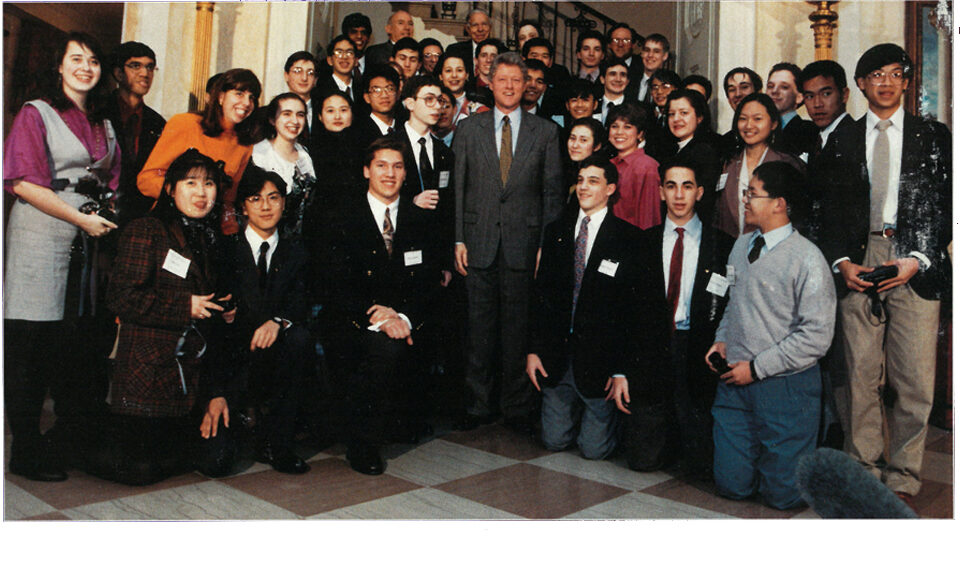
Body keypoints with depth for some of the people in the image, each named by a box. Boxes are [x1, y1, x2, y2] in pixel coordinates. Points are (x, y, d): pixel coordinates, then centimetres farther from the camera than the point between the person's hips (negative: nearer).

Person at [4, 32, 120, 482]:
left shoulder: (103, 125, 19)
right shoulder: (37, 114, 1)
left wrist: (111, 217, 4)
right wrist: (81, 219, -12)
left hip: (89, 241, 6)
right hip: (41, 237, -5)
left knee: (77, 347, 9)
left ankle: (72, 439, 21)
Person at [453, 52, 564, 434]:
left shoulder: (545, 132, 8)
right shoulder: (468, 128, 10)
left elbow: (553, 192, 6)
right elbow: (457, 188, 7)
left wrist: (546, 245, -2)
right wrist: (458, 239, -1)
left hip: (524, 242, 0)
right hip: (479, 242, 1)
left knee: (518, 326, 4)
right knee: (479, 326, 5)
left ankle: (518, 406, 17)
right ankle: (478, 405, 17)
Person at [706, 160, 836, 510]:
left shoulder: (807, 258, -14)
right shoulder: (741, 246, 7)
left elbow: (816, 336, -16)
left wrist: (756, 368, -15)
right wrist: (722, 339, 3)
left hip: (785, 385, -5)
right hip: (735, 380, 5)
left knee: (783, 493, 5)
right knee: (732, 486, 9)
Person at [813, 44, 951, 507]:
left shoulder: (934, 137, 12)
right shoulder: (842, 141, 15)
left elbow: (945, 205, 6)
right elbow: (831, 209, 11)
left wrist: (918, 259, -7)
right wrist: (841, 261, -4)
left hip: (915, 267, 0)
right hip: (857, 263, 1)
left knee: (915, 381, -2)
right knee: (861, 376, 2)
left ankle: (902, 477, 11)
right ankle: (864, 470, 15)